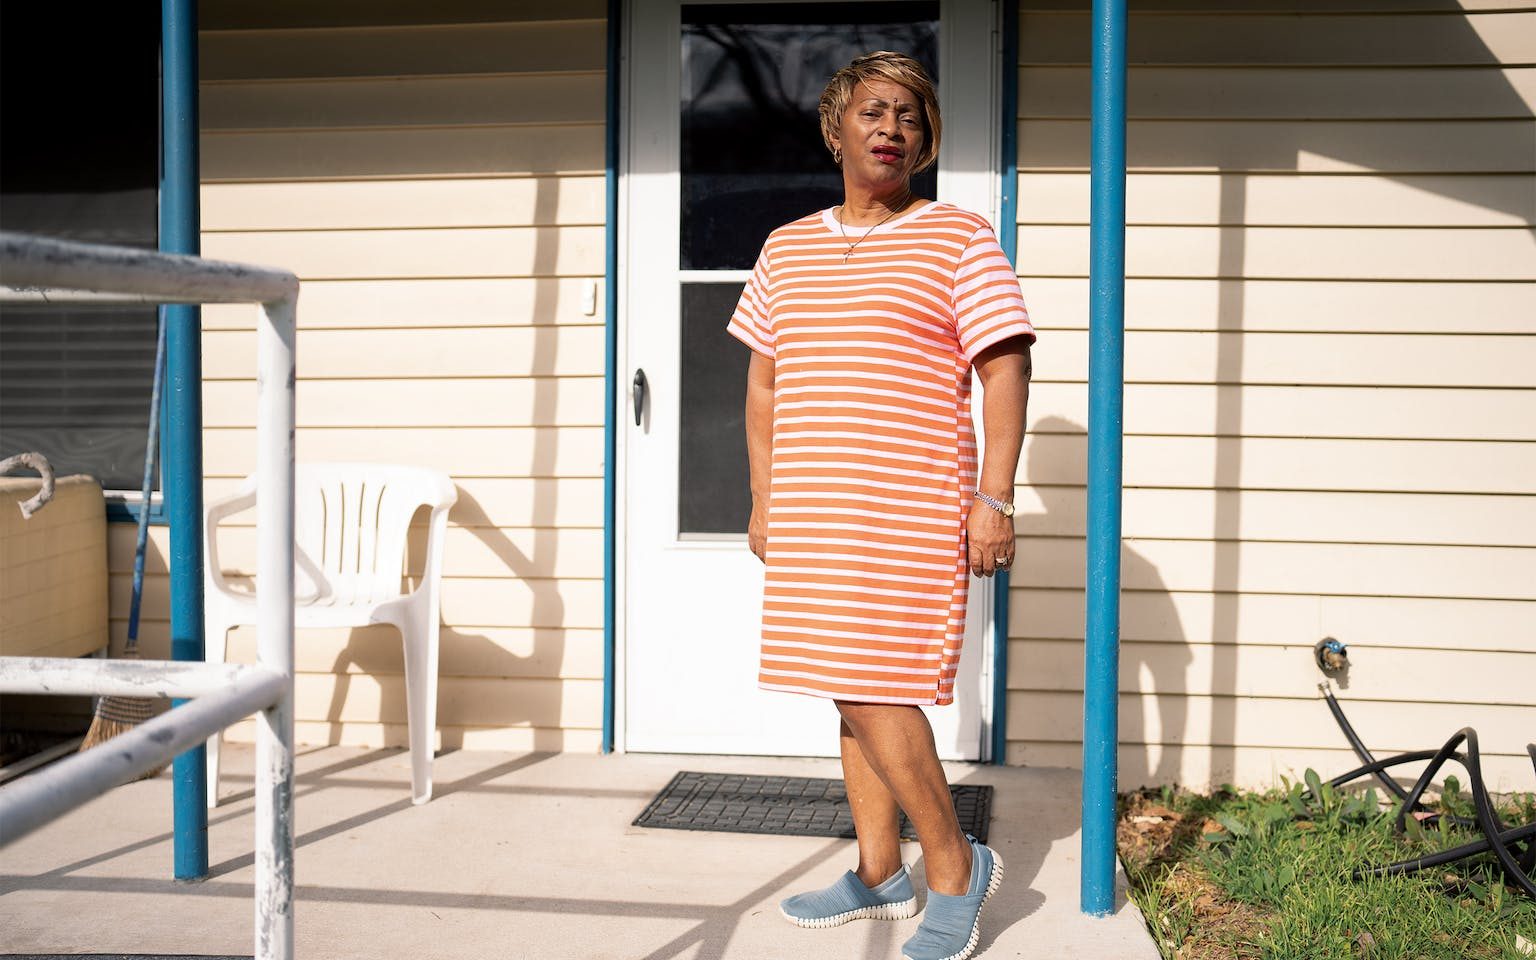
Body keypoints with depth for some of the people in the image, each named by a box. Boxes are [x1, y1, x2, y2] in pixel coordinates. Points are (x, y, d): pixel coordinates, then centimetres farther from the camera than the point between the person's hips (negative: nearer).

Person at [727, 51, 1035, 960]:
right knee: (853, 694, 11)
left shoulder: (960, 238, -1)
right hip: (811, 517, 6)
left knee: (872, 693, -11)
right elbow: (764, 381, 19)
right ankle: (880, 874, 22)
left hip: (912, 511, -6)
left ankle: (956, 866, 7)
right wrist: (763, 500, 15)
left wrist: (995, 498, -13)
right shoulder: (786, 247, 14)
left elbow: (1005, 370, -6)